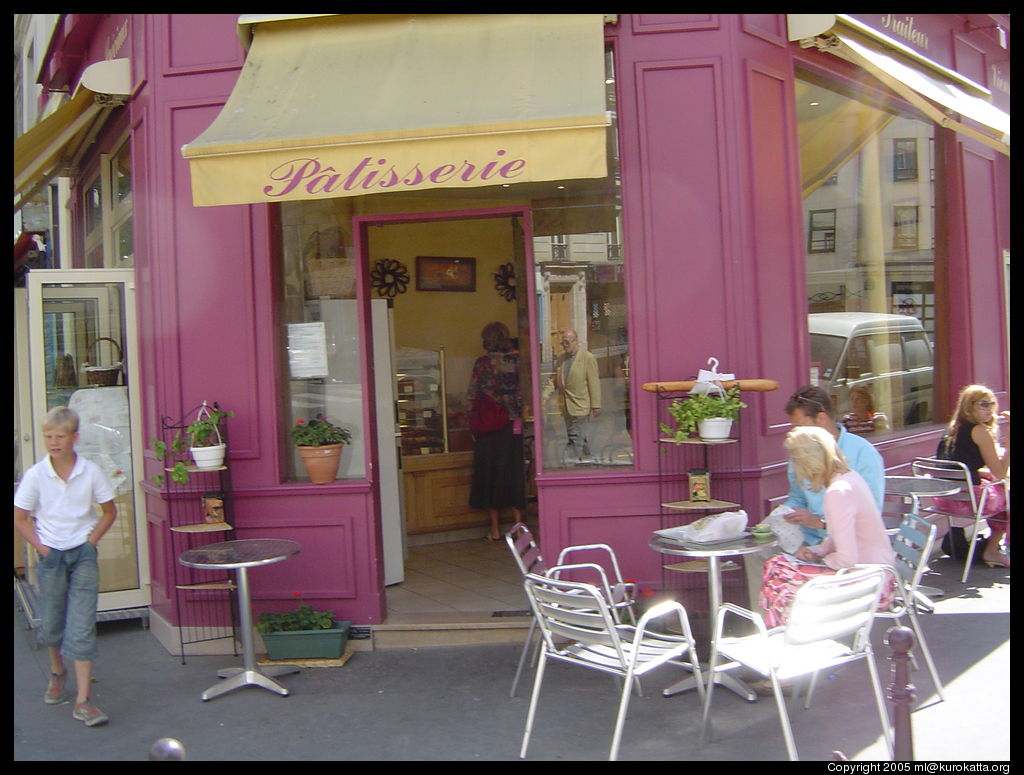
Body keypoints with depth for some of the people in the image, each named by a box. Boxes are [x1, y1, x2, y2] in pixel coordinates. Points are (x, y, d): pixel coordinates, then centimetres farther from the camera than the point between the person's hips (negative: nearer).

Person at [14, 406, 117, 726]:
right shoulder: (35, 475, -7)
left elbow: (109, 511, 5)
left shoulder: (91, 472, -7)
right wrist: (43, 548, -5)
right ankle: (57, 672, 45)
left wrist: (90, 542, -3)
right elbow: (20, 518, 2)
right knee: (51, 624, 14)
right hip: (51, 556, 1)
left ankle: (83, 701, -3)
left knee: (82, 627, -6)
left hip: (83, 555, -1)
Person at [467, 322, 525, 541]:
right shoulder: (517, 360, -1)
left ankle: (495, 529, 10)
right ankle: (518, 524, 7)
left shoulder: (482, 363, -5)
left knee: (489, 471, 7)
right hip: (512, 424, 1)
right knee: (514, 471, 8)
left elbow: (471, 397, -3)